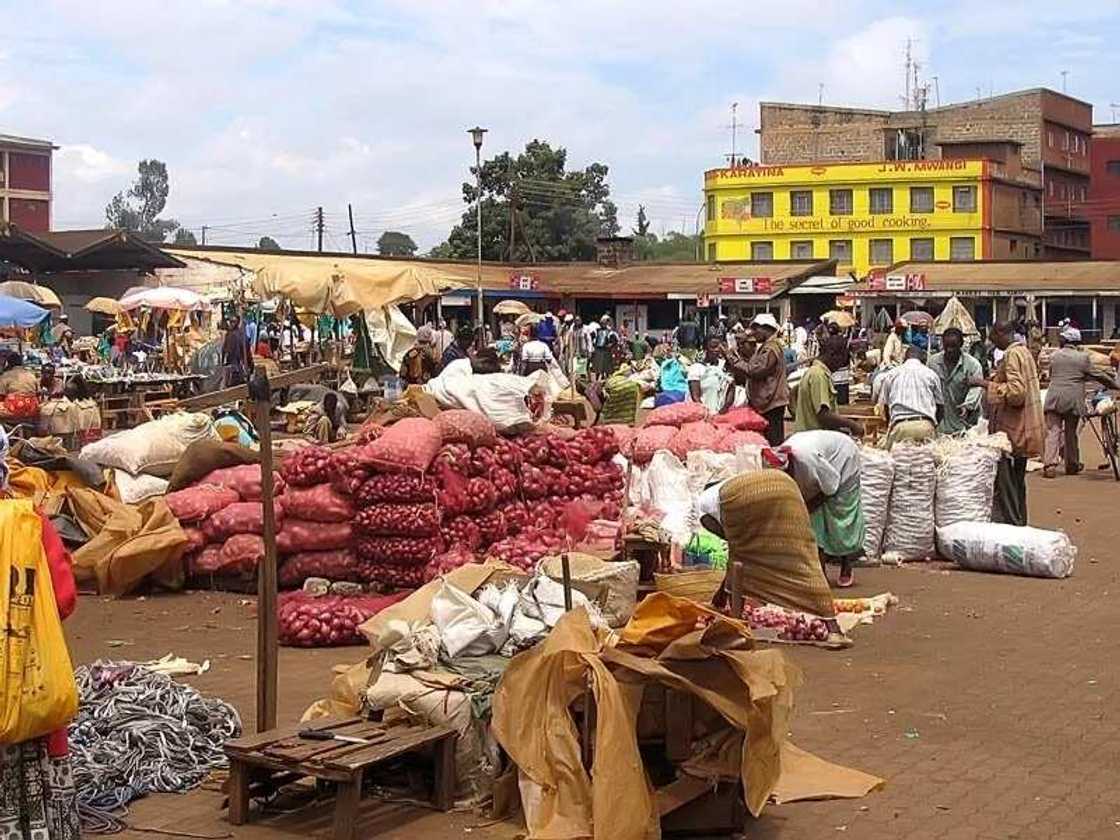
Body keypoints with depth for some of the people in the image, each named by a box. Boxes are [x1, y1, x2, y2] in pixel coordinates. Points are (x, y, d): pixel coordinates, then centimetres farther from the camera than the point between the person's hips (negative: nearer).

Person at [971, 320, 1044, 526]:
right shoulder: (1024, 351, 15)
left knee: (1005, 486, -7)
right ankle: (1019, 524, 25)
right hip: (1021, 431, 10)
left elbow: (1016, 392, -25)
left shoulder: (1012, 355, -16)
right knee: (1016, 484, 18)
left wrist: (987, 384, -19)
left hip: (1011, 431, -10)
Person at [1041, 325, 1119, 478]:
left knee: (1053, 432, -3)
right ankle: (1072, 465, 22)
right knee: (1070, 433, 11)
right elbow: (1098, 376, 6)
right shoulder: (1083, 357, 3)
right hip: (1073, 399, 0)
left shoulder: (1055, 356, 9)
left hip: (1054, 399, 0)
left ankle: (1050, 464, -17)